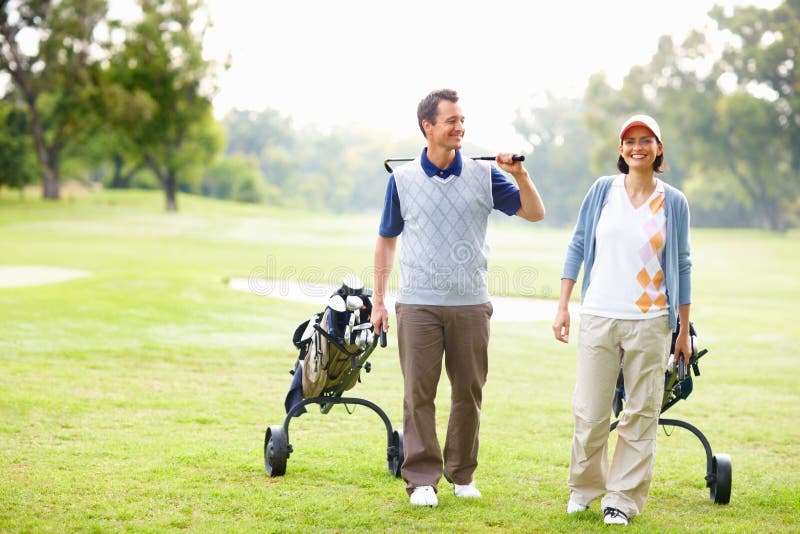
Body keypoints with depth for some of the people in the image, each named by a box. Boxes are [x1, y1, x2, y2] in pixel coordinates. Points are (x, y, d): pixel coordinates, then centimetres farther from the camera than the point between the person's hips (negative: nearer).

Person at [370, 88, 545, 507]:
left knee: (468, 392, 6)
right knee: (419, 394, -3)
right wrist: (378, 300, 9)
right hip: (418, 304, -1)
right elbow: (386, 240, 11)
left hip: (471, 304, 1)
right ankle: (422, 479, 3)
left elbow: (535, 213, 5)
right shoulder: (402, 179, 4)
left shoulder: (483, 175, 4)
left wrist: (520, 176, -13)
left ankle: (462, 473, 20)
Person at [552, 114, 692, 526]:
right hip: (598, 318, 0)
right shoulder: (603, 190, 5)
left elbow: (681, 265, 8)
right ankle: (584, 487, 23)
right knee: (589, 412, 1)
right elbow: (577, 246, 8)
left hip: (650, 323, 0)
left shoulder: (673, 202, 4)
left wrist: (684, 330, 8)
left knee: (642, 414, 2)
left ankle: (623, 497, 13)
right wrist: (562, 306, 2)